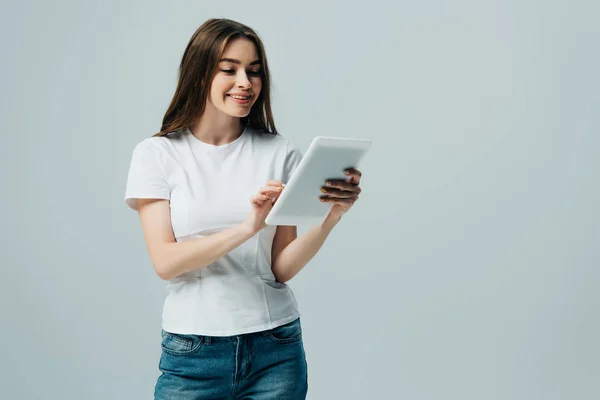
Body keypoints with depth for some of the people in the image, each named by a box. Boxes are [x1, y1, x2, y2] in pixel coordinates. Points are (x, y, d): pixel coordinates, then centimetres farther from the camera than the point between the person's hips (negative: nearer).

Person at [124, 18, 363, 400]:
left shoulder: (281, 153, -1)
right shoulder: (156, 153, -3)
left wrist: (332, 217, -18)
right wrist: (248, 226, -24)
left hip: (275, 347, 2)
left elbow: (282, 268, -3)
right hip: (193, 352, -1)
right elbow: (166, 262, -12)